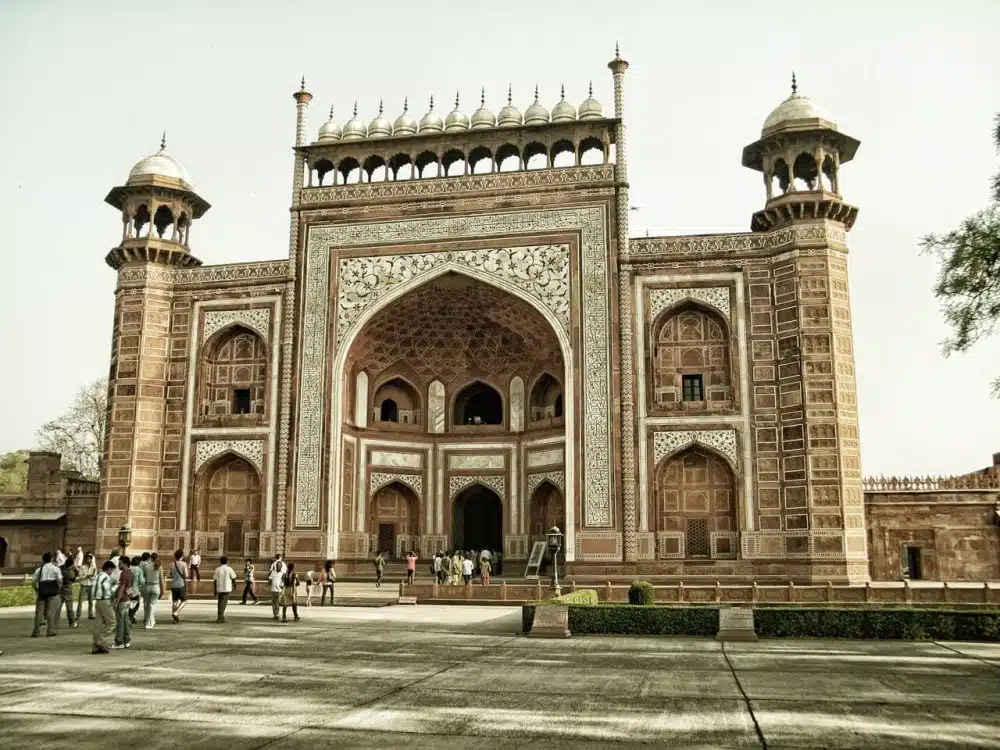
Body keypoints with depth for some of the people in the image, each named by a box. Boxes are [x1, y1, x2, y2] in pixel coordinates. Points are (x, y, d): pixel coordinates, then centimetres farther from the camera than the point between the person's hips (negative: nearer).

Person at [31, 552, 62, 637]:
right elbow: (60, 580, -8)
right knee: (51, 612, 1)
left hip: (41, 592, 2)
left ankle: (36, 631, 7)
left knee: (39, 612, 6)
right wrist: (58, 588, 5)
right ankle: (50, 631, 2)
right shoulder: (55, 568, 1)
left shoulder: (39, 569, 9)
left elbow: (33, 581, 4)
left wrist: (37, 590, 15)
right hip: (52, 592, -2)